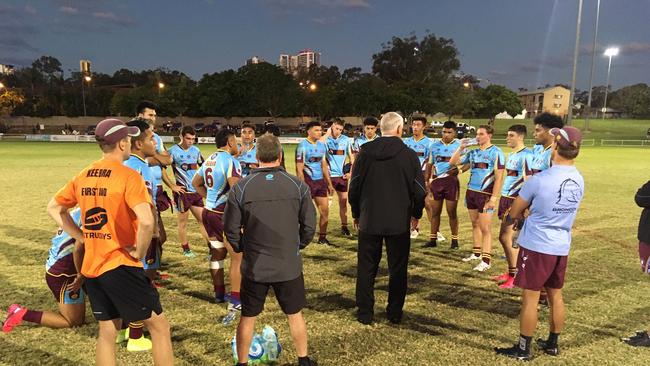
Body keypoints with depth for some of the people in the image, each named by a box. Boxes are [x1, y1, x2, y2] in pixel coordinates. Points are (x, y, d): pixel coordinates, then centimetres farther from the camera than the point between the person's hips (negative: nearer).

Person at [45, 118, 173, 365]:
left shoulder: (83, 176, 6)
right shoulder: (128, 176, -16)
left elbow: (53, 209, 18)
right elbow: (146, 221, -30)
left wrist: (83, 238, 12)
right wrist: (139, 252, -14)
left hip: (90, 267, 7)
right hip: (120, 267, -7)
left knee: (107, 332, 19)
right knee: (159, 326, 6)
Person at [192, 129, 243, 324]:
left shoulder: (209, 160, 11)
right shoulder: (230, 161, -16)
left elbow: (195, 183, 24)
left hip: (208, 211, 9)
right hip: (224, 214, -9)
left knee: (217, 253, 20)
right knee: (238, 257, -1)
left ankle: (219, 293, 32)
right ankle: (235, 303, -2)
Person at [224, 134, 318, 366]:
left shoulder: (240, 188, -10)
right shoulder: (298, 186, -8)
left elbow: (231, 229, -5)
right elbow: (309, 225, -3)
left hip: (254, 267, 0)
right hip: (289, 266, 1)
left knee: (247, 318, 17)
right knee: (295, 315, 19)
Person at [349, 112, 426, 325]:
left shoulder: (365, 153, -3)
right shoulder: (409, 155, -8)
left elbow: (354, 187, 1)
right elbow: (419, 190, -3)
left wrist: (356, 214, 14)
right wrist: (416, 214, 13)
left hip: (369, 221, 1)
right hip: (399, 222, -1)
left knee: (366, 268, 11)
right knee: (397, 269, 12)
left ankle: (365, 313, 17)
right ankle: (395, 313, 20)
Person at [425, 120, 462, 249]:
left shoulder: (459, 145, -1)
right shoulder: (435, 145, 9)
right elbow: (430, 164, 14)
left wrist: (458, 170, -22)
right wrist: (426, 181, 10)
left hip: (451, 181, -3)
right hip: (436, 181, 3)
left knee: (452, 212, 3)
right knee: (435, 212, 7)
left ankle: (454, 239, 15)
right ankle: (433, 240, 16)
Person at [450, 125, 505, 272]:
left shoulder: (496, 153, -10)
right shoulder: (473, 153, 10)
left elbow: (499, 177, -13)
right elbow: (453, 162, 14)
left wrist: (494, 197, -18)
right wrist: (461, 147, 2)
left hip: (485, 194, -7)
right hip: (471, 192, 7)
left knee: (485, 228, -4)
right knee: (475, 224, 14)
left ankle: (486, 260, 1)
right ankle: (477, 253, 26)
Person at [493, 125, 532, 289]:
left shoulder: (525, 155, -14)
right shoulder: (511, 154, 15)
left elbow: (528, 181, -19)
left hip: (515, 201, -9)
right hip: (505, 198, 9)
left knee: (505, 237, -5)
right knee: (506, 237, 14)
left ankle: (514, 276, 7)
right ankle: (510, 272, 26)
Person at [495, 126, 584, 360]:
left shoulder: (539, 180, -20)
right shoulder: (579, 181, 0)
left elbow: (513, 214, -7)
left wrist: (519, 216, 14)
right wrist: (530, 214, 13)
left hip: (536, 246, -6)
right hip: (561, 247, 6)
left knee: (530, 298, 3)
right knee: (555, 296, 17)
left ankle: (523, 349, 14)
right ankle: (552, 344, 31)